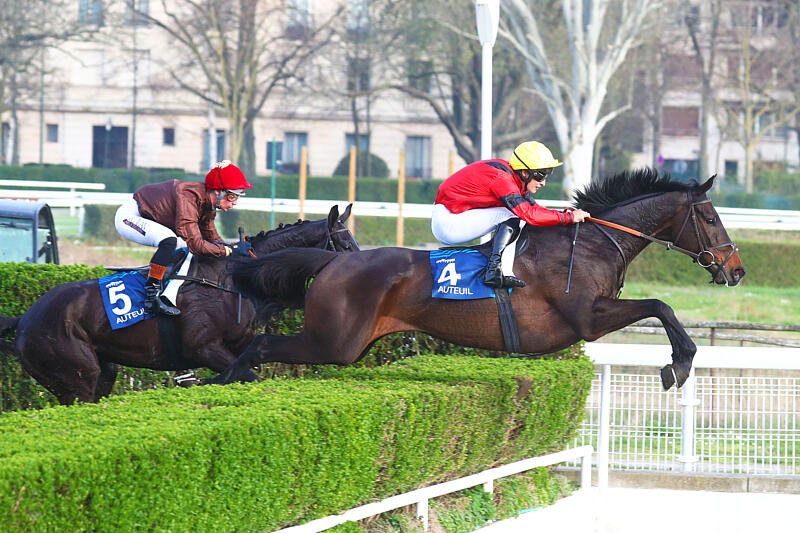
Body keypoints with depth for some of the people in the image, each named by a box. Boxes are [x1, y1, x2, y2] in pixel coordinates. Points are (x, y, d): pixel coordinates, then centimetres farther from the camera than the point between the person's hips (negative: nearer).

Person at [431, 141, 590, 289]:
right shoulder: (501, 178, -22)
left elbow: (532, 207, 13)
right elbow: (530, 215, -27)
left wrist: (564, 213, -1)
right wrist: (569, 217, -20)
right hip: (447, 225, -10)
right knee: (512, 217, -17)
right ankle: (494, 271, -23)